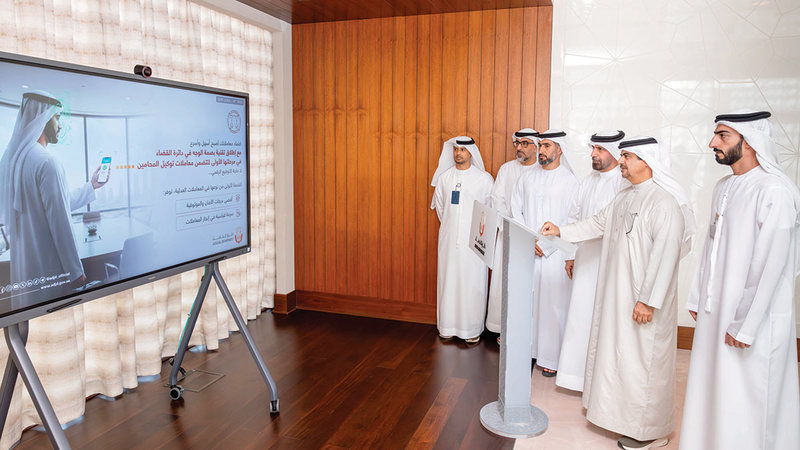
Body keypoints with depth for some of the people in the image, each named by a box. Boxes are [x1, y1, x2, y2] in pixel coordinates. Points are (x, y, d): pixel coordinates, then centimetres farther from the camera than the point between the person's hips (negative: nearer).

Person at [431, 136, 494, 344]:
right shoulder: (444, 177, 7)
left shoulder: (484, 178, -3)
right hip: (448, 238, 3)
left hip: (473, 239, -3)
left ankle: (472, 329, 10)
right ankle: (448, 326, 18)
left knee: (472, 283, -1)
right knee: (448, 279, 6)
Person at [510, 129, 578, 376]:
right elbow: (516, 211, 8)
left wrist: (545, 244, -11)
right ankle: (527, 350, 19)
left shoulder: (570, 180, -2)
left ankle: (551, 358, 9)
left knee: (553, 303, -2)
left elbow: (572, 221, -7)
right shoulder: (527, 177, 10)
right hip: (526, 251, 4)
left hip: (555, 252, -3)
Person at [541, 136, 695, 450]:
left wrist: (648, 300, -24)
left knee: (642, 360, 2)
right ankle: (621, 412, 36)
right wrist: (561, 231, 14)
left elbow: (665, 254, -24)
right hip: (616, 293, 9)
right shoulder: (625, 197, 10)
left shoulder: (664, 201, -19)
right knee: (616, 353, 18)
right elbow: (599, 223, 22)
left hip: (643, 298, -9)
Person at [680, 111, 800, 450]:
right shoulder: (724, 187, 8)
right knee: (712, 392, 17)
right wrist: (697, 298, 15)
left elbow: (770, 265, -21)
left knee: (746, 401, 5)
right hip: (716, 310, 8)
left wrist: (746, 325, -20)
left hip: (753, 318, -8)